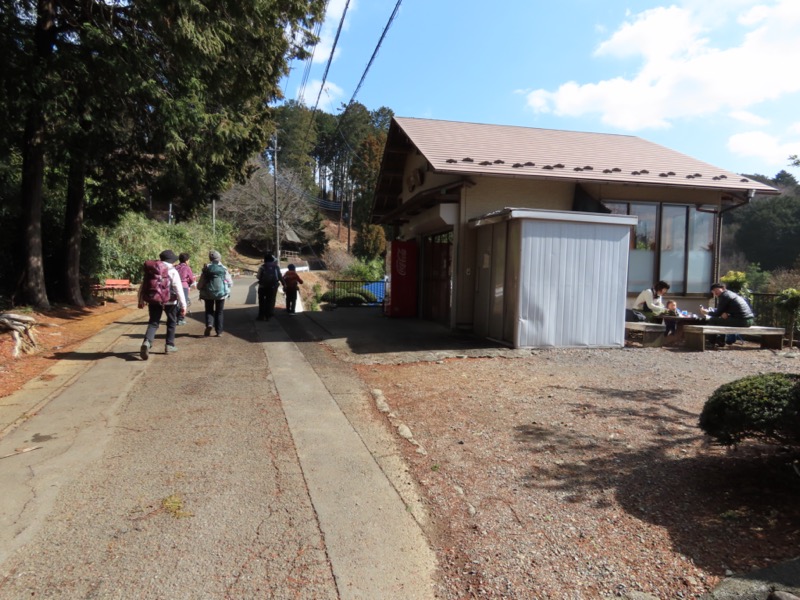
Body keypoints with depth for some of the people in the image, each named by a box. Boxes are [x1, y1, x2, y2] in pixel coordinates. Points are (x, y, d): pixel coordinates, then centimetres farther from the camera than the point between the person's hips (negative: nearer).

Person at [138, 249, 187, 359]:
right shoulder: (172, 271, -7)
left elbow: (142, 286, 11)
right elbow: (178, 290, -12)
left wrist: (140, 301, 21)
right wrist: (183, 305, -9)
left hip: (153, 300, 3)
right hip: (169, 301, -3)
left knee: (153, 323, 8)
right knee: (172, 322, 17)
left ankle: (147, 342, -18)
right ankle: (169, 345, 20)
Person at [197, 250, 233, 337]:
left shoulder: (206, 269, -6)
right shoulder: (224, 268, -4)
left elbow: (200, 283, -4)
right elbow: (230, 283, 0)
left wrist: (200, 287, 18)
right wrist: (227, 288, 21)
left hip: (208, 294, 0)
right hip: (221, 293, 1)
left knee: (209, 310, 15)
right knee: (219, 312, 12)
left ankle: (209, 324, -12)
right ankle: (219, 332, 10)